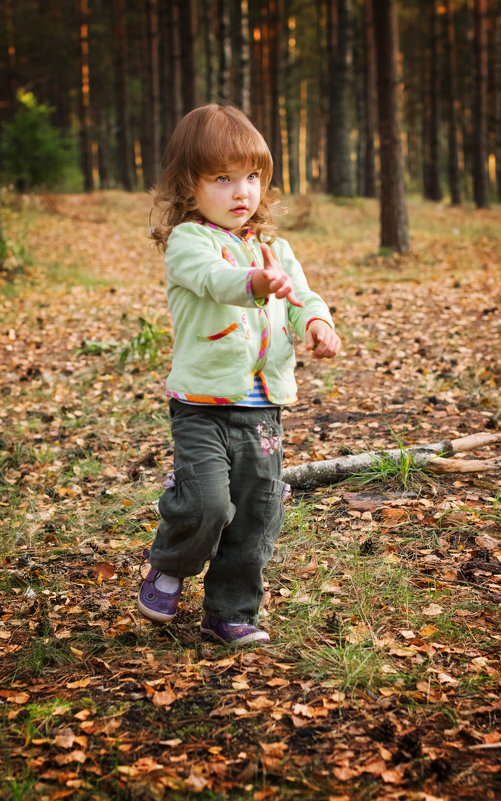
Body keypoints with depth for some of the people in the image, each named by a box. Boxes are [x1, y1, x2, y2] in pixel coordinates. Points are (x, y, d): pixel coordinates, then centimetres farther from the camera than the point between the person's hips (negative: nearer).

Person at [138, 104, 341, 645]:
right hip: (202, 403, -6)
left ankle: (230, 612, 24)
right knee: (205, 502, -18)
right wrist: (257, 283, -51)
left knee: (258, 514, 7)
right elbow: (213, 276, -30)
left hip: (262, 407, 6)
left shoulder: (274, 249, 13)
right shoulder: (187, 241, -9)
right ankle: (169, 567, 15)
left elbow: (301, 295, 15)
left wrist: (317, 322, -9)